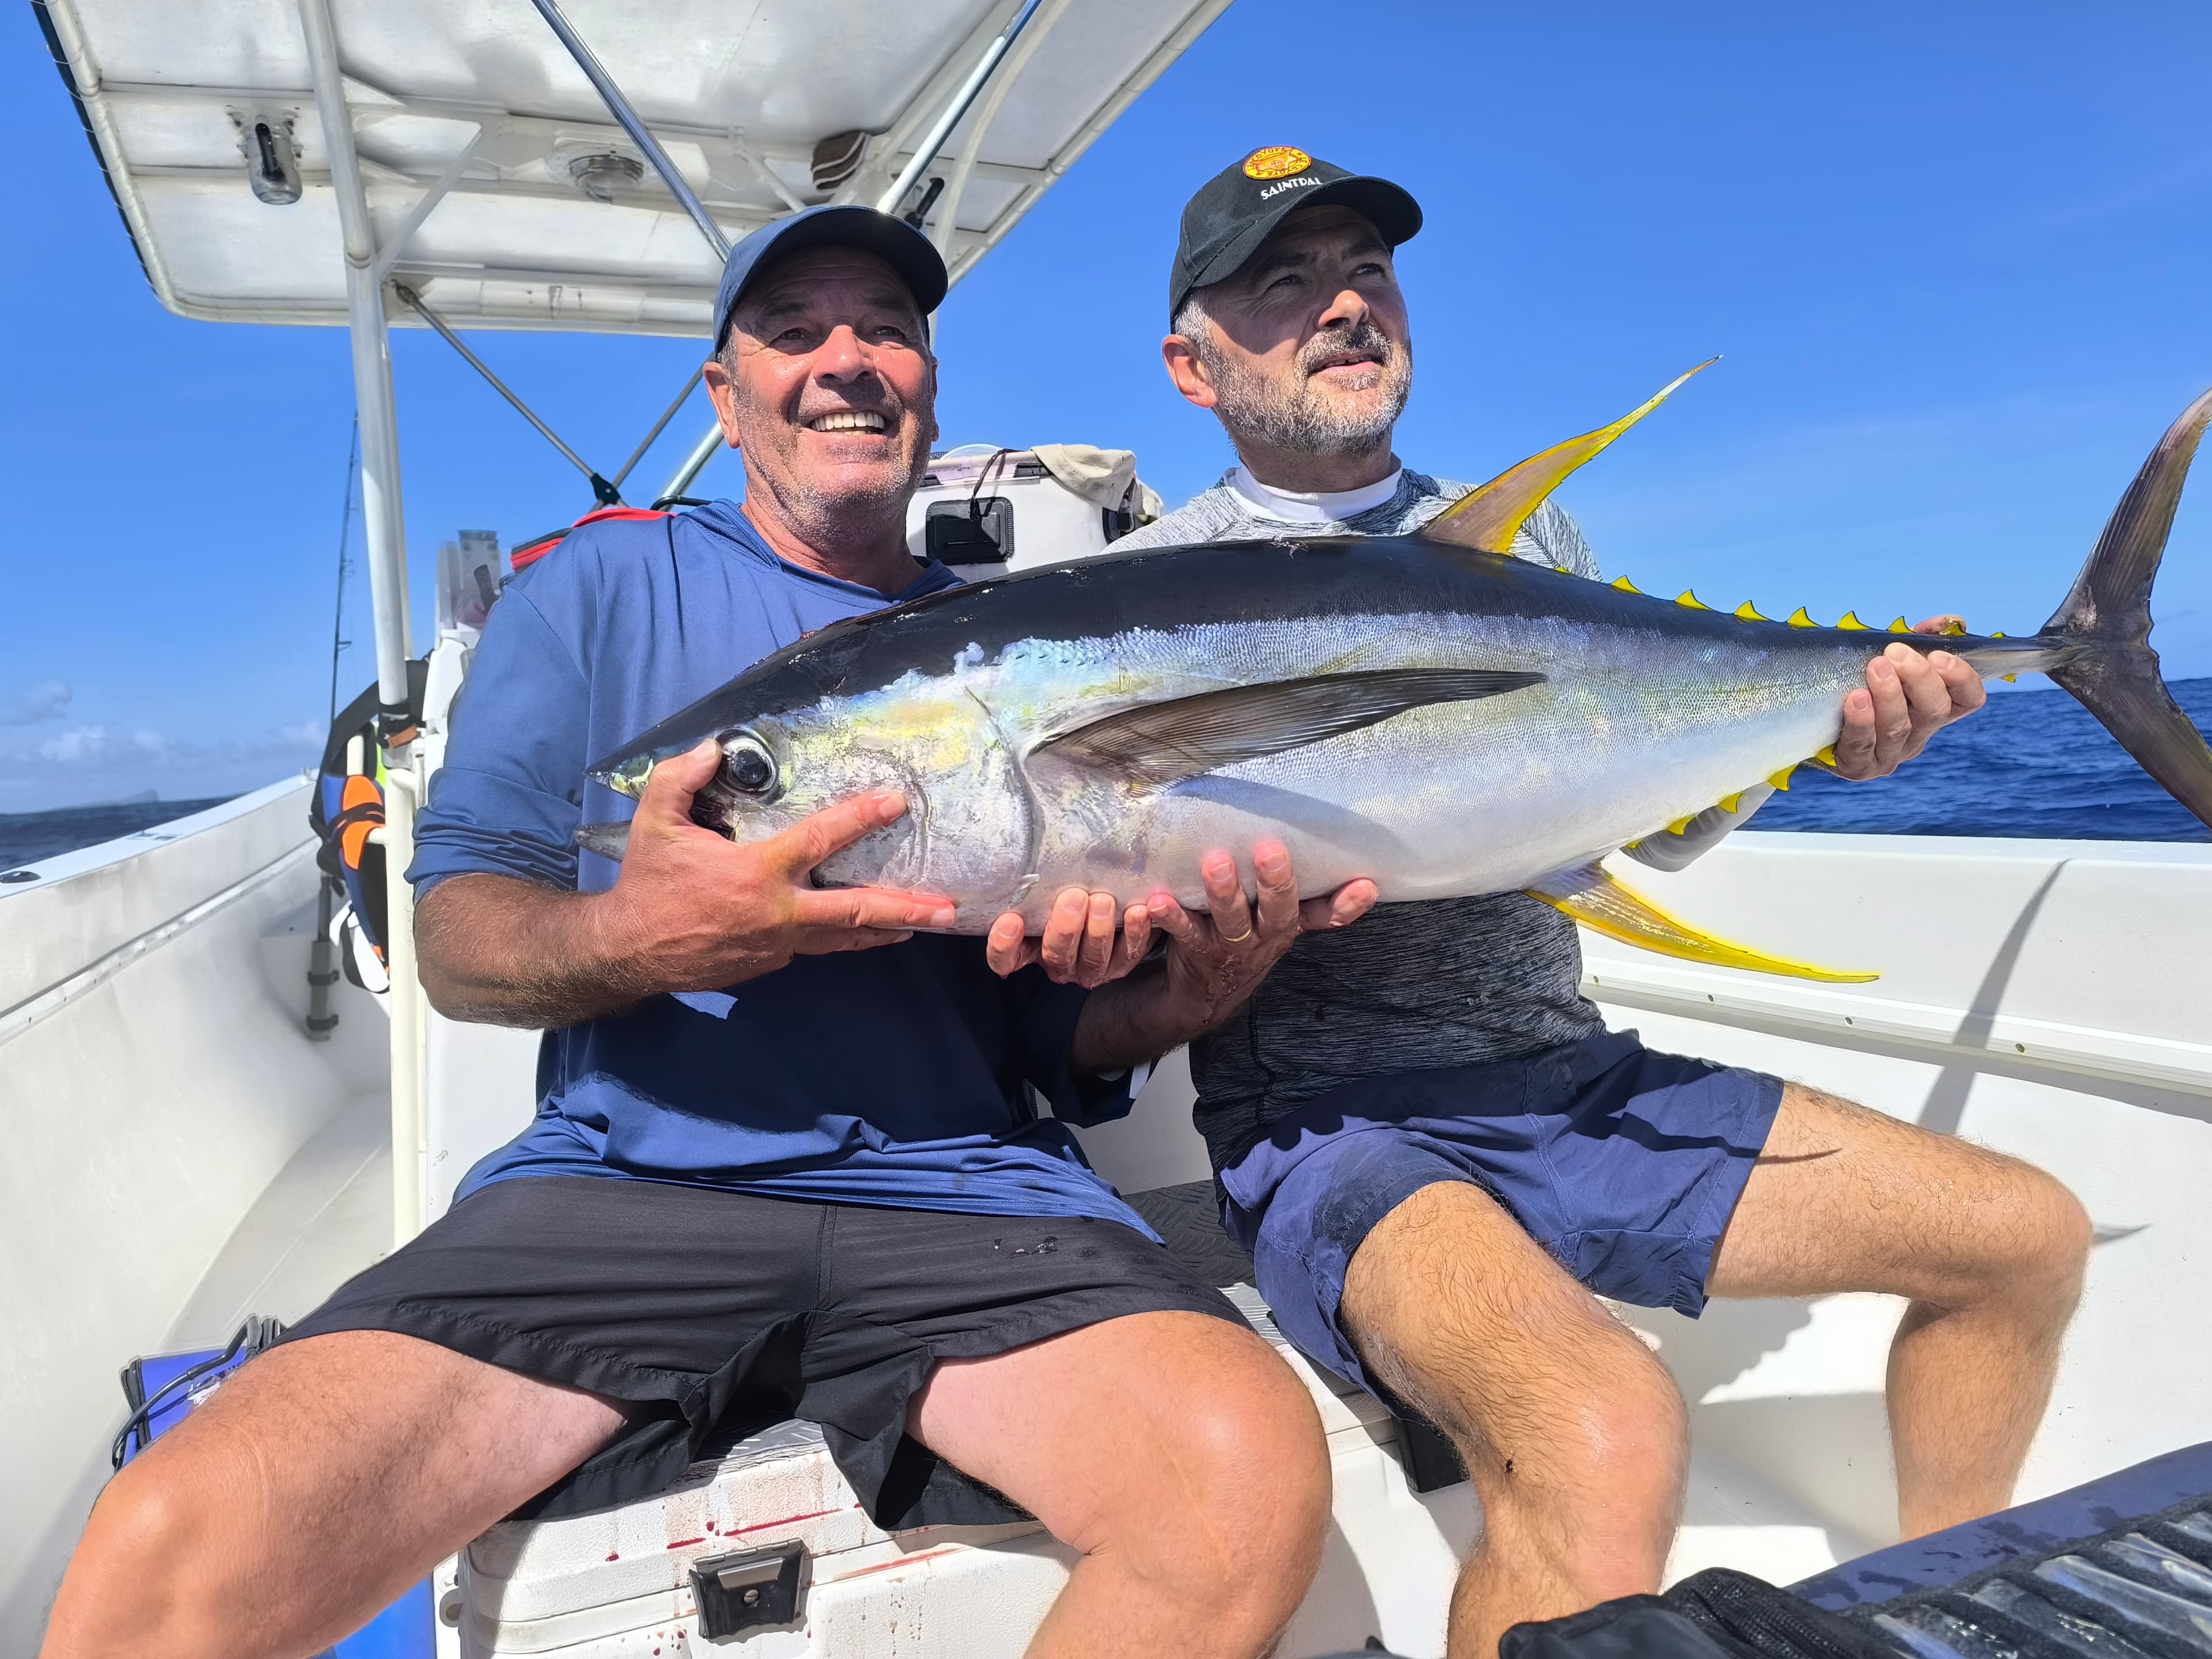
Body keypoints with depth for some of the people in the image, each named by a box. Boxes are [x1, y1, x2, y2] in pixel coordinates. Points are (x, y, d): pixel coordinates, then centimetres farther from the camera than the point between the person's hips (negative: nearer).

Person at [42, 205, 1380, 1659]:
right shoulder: (605, 585, 13)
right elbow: (457, 936, 6)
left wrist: (1187, 993, -9)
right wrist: (627, 942, -17)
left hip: (964, 1199, 2)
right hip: (622, 1184, 0)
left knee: (1255, 1473, -26)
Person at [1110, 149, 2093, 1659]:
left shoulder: (1525, 542, 15)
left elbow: (1662, 823, 16)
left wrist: (1816, 730, -2)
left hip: (1576, 1077, 7)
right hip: (1329, 1121, -6)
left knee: (2030, 1235, 5)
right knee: (1604, 1442, -34)